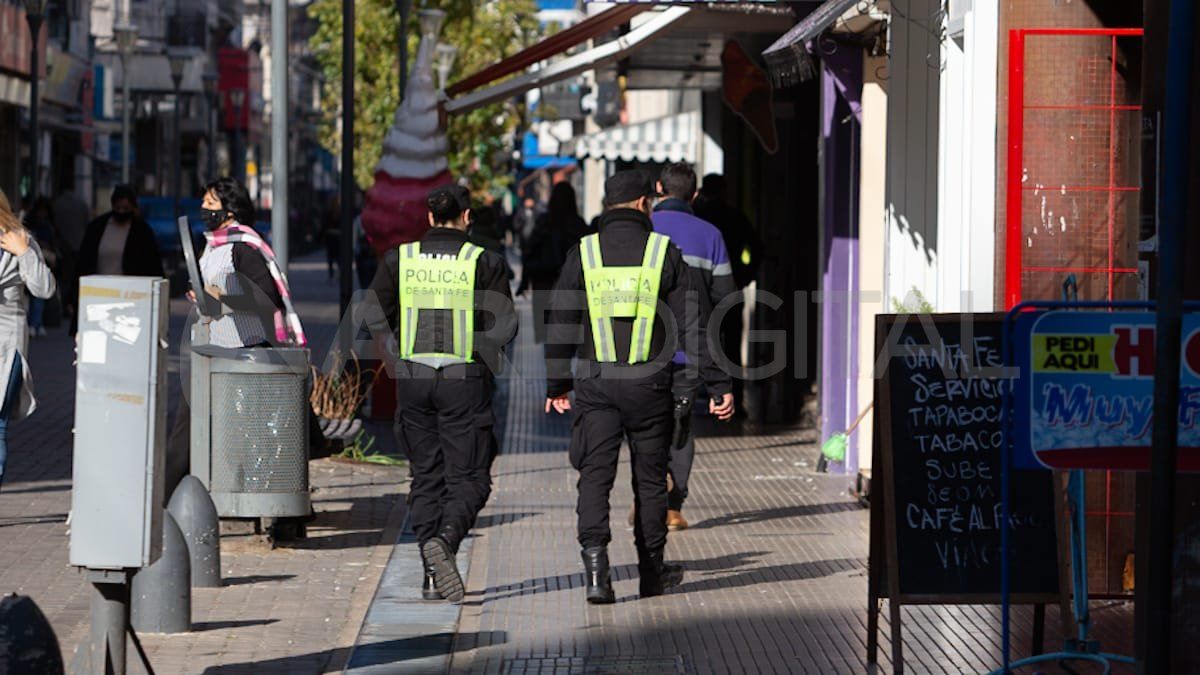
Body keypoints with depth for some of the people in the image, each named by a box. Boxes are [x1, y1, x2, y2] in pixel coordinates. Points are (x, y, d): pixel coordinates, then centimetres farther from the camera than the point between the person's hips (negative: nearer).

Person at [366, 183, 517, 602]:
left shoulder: (400, 259, 3)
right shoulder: (484, 262, -4)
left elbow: (376, 321, 3)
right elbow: (505, 327, -6)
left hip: (412, 377, 3)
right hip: (464, 379, -3)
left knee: (426, 477, 11)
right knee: (468, 477, 3)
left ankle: (432, 575, 7)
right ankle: (444, 540, -25)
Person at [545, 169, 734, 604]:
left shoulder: (583, 253, 1)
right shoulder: (665, 252, -1)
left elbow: (561, 325, 3)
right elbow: (691, 324, -3)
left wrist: (556, 384, 14)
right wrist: (718, 387, 0)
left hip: (595, 385, 0)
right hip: (649, 384, 0)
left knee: (595, 476, 0)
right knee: (650, 478, 13)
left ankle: (596, 564, -20)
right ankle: (652, 572, 23)